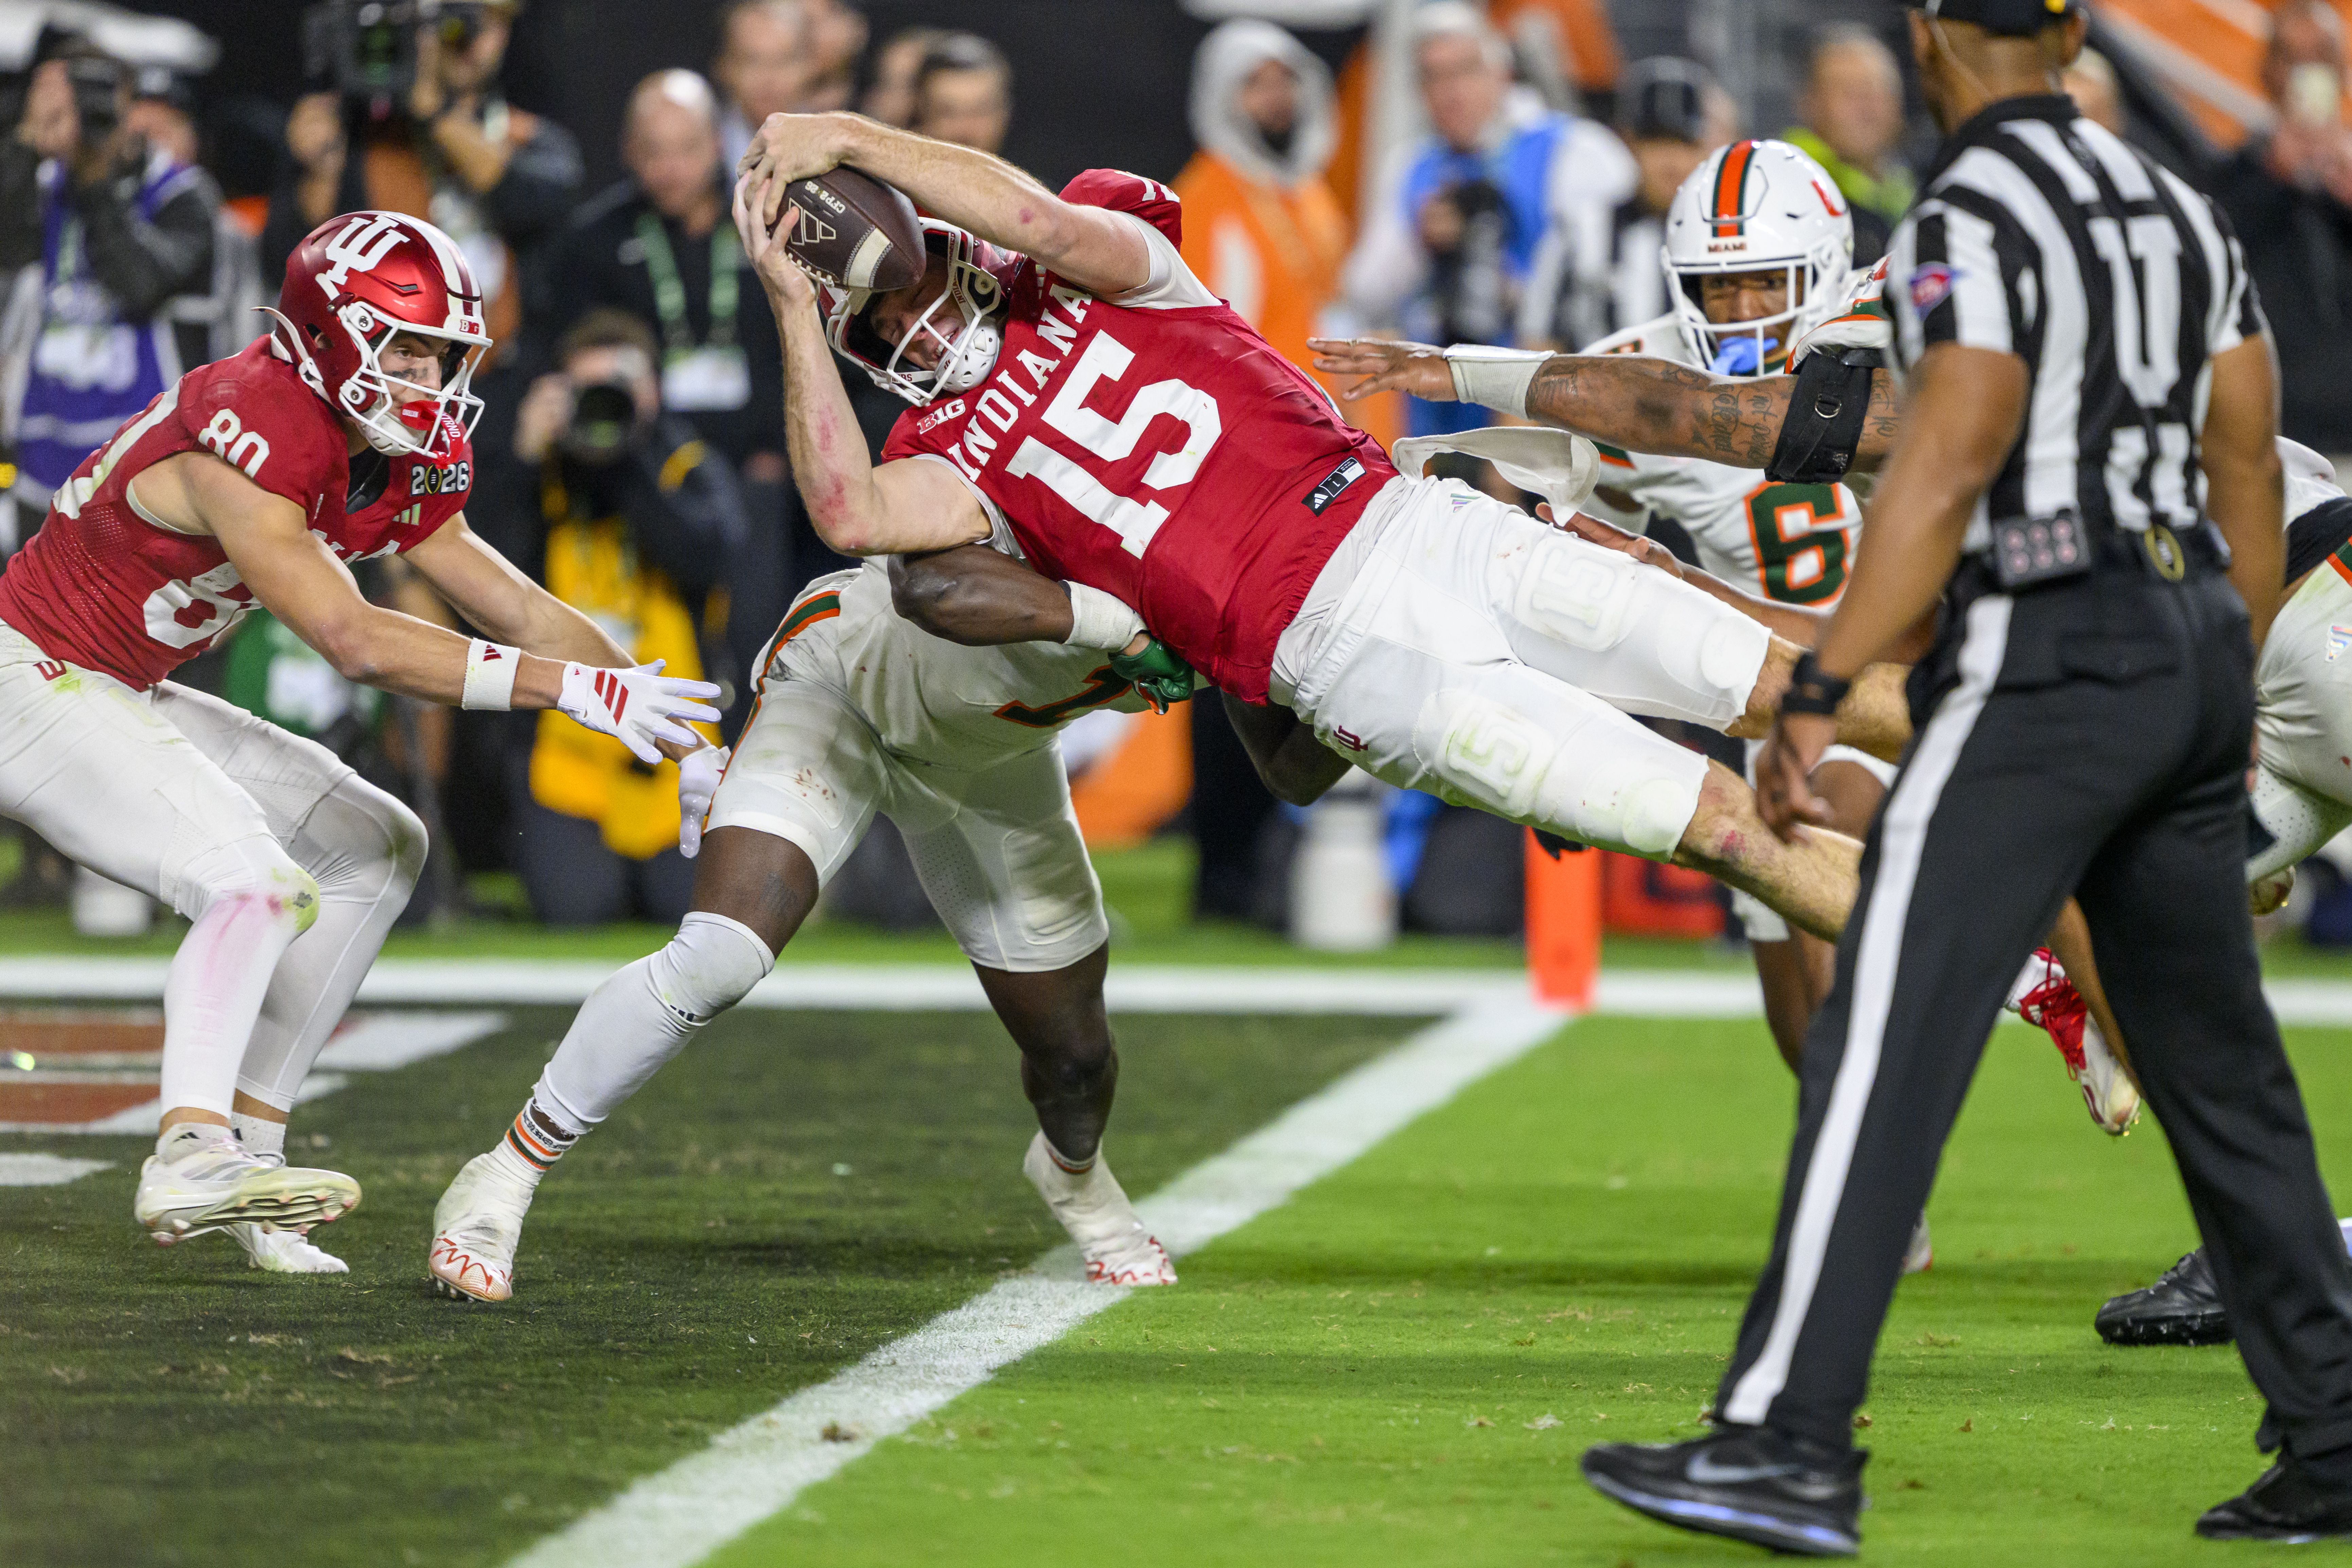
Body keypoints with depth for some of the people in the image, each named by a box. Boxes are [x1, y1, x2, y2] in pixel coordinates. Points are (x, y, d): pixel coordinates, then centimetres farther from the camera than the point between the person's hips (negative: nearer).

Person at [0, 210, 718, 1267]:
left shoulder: (402, 467, 1)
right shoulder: (246, 439, -28)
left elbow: (518, 612, 5)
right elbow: (354, 643, -33)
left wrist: (680, 736, -5)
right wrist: (572, 687, -34)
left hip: (119, 697, 10)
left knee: (374, 850, 7)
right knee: (256, 882, -26)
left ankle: (248, 1142, 4)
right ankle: (191, 1156, -35)